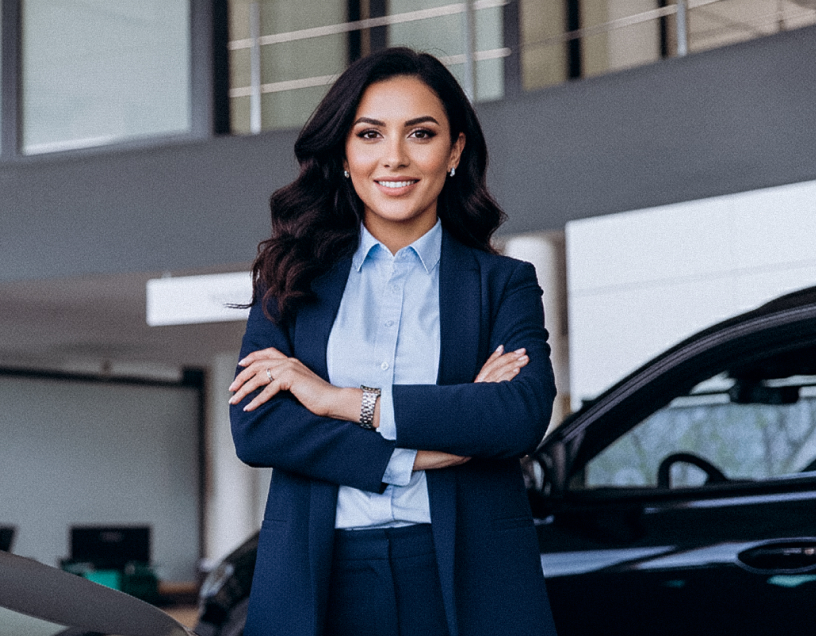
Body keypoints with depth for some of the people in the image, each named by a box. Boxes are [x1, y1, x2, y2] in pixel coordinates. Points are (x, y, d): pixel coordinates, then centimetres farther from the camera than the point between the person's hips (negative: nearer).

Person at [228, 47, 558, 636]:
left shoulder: (504, 283, 6)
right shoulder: (296, 277, 8)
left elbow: (524, 415, -12)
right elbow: (254, 428, -5)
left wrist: (345, 400, -12)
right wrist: (415, 454, -13)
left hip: (466, 585, 0)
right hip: (321, 582, 1)